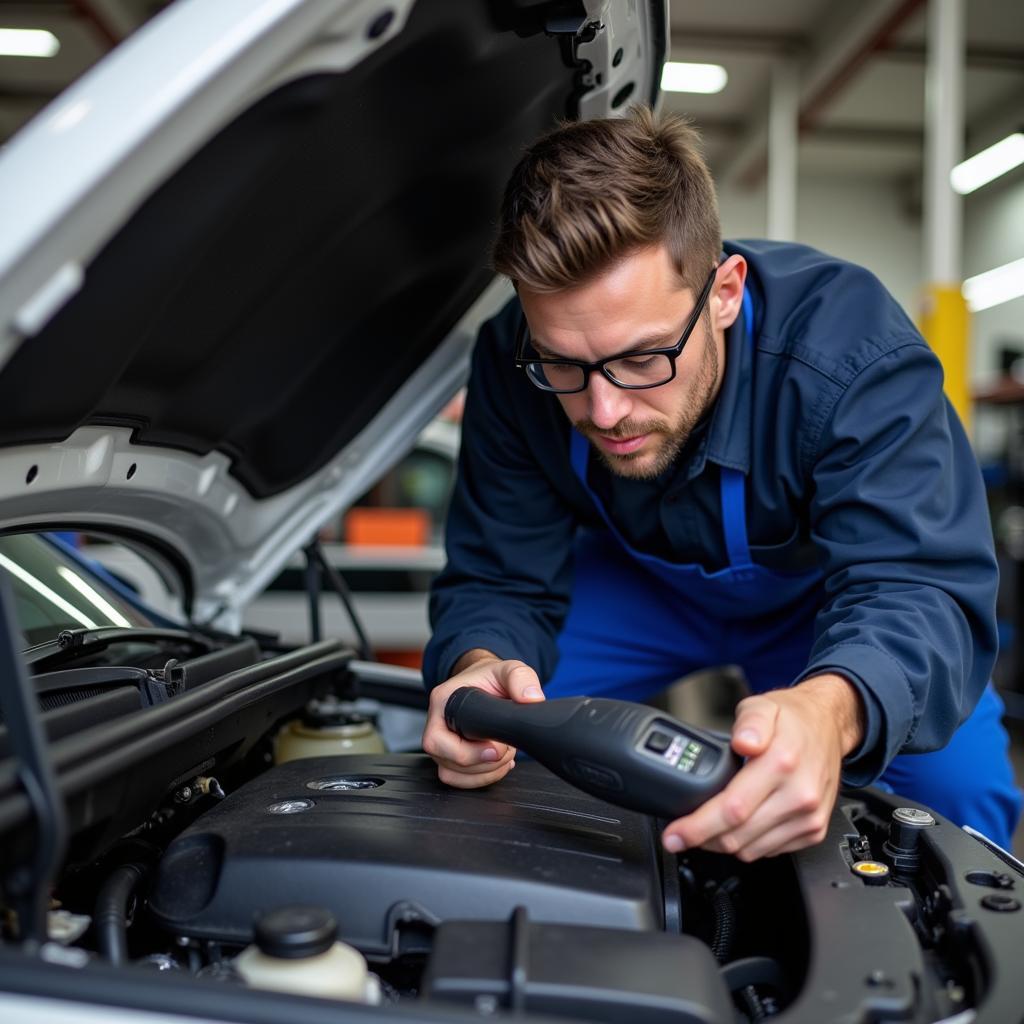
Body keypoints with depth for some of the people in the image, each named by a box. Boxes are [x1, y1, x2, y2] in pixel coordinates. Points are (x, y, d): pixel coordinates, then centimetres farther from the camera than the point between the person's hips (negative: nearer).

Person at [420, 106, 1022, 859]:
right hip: (645, 583, 2)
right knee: (495, 755, -14)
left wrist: (829, 709, -70)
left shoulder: (852, 349, -37)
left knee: (957, 785, -22)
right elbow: (499, 580, -23)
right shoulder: (514, 367, -28)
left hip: (820, 591, -1)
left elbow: (910, 586, -45)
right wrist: (481, 668, -49)